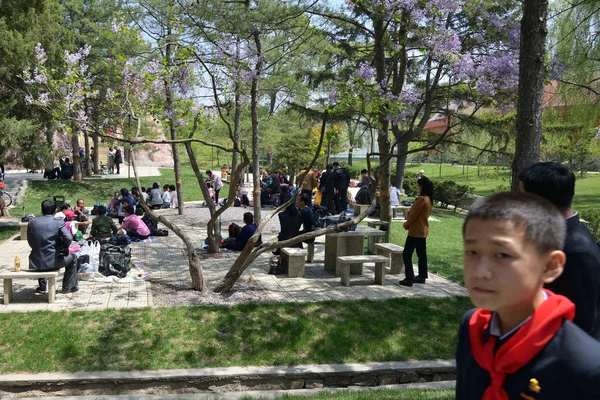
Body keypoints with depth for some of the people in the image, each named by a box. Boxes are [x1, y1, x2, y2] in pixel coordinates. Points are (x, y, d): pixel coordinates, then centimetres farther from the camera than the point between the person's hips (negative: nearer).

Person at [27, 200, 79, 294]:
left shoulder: (32, 222, 0)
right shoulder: (59, 223, -9)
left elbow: (30, 242, 6)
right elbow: (68, 239, -19)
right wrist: (64, 248, 3)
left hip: (35, 264, 4)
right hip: (53, 262, -4)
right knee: (72, 257, 26)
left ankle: (42, 287, 43)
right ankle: (68, 287, 28)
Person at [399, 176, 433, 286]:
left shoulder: (421, 199, -20)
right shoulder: (429, 199, 10)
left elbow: (413, 214, -17)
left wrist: (406, 225, -1)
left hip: (415, 231, -10)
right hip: (423, 231, 10)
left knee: (407, 255, -6)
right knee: (422, 254, 16)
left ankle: (409, 279, -8)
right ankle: (422, 276, 23)